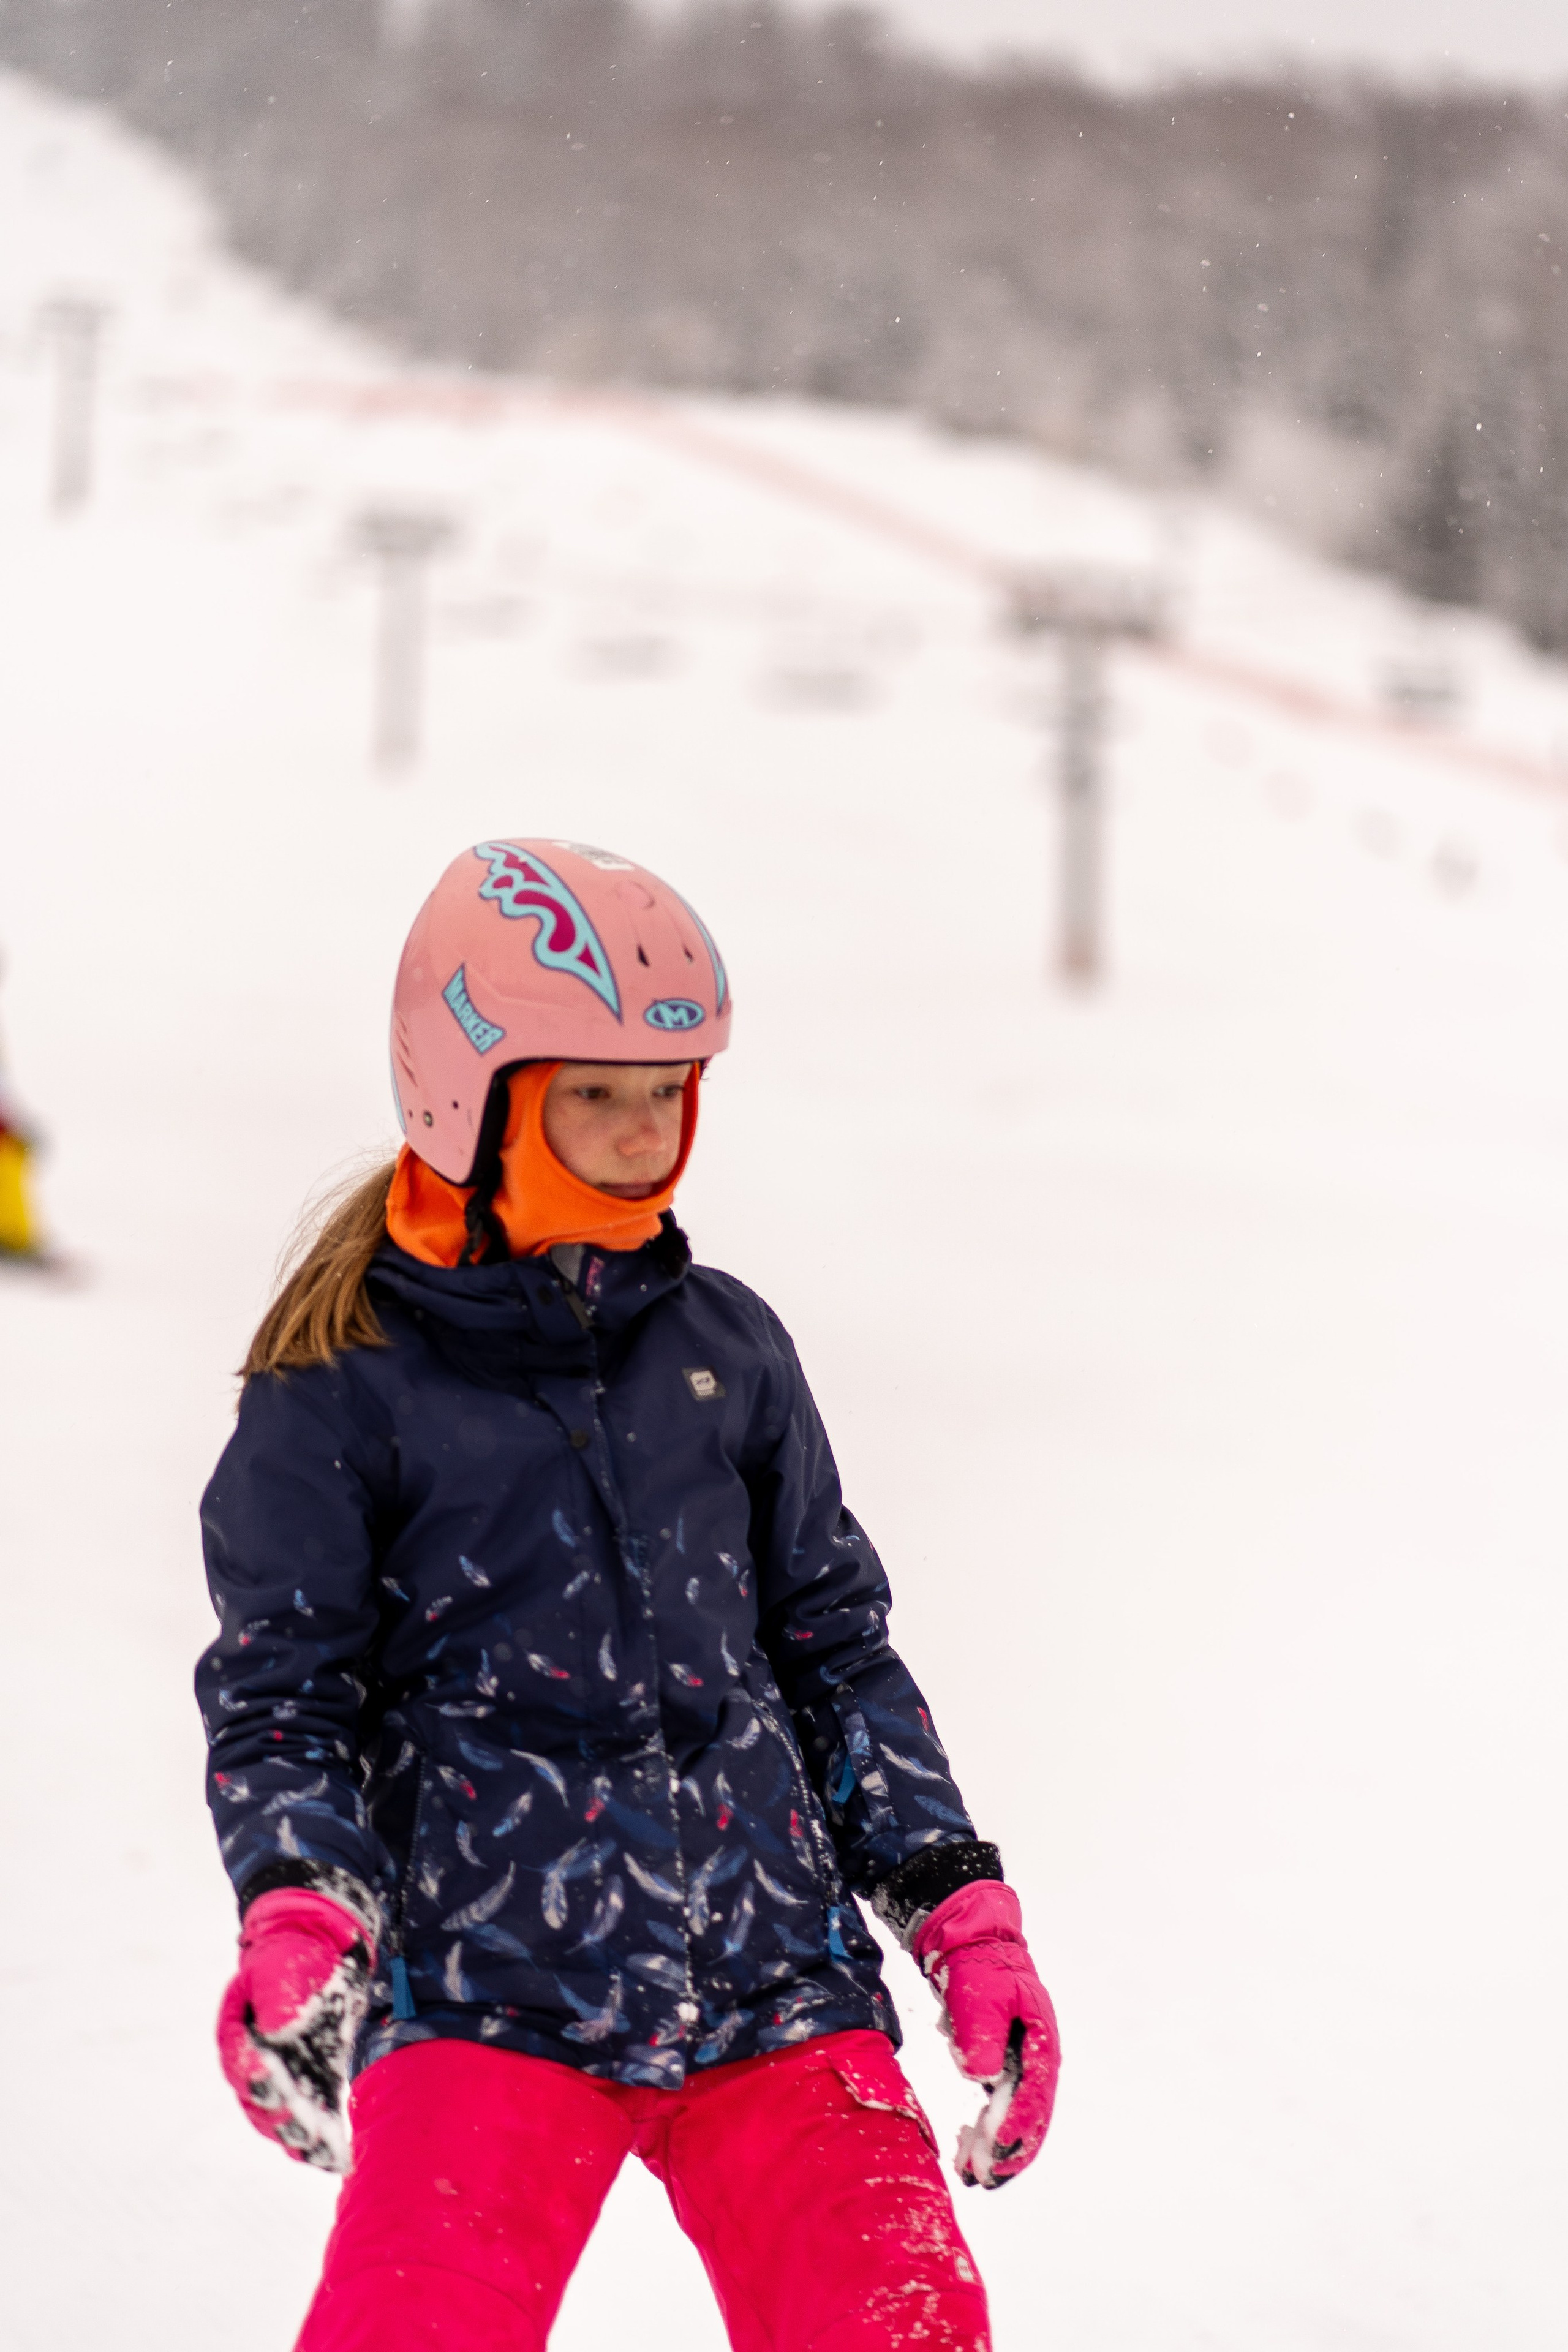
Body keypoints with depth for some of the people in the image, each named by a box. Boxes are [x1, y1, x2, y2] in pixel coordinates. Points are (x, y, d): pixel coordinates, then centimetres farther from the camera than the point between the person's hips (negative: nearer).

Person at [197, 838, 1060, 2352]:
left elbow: (835, 1649, 20)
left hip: (772, 1979, 3)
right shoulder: (340, 1392, 2)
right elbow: (282, 1703, 1)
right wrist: (297, 1917, -18)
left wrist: (963, 1911, 12)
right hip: (486, 1993, -3)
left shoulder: (724, 1348, 13)